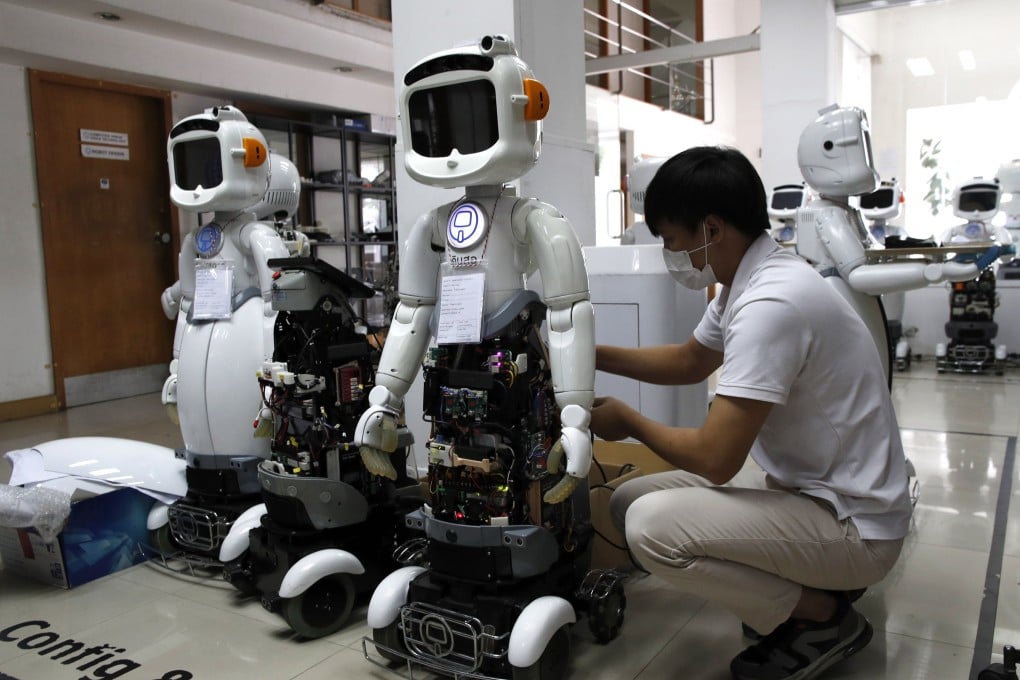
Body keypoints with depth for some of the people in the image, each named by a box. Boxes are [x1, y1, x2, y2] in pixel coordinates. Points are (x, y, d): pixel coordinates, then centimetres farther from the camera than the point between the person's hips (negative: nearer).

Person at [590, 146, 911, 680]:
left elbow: (714, 459, -28)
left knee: (651, 527, -26)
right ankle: (812, 580, 11)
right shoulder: (748, 280, 2)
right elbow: (690, 362, 20)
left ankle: (823, 618, -2)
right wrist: (589, 353, 11)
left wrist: (629, 422, -9)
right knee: (629, 501, 5)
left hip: (851, 524, -9)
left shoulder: (770, 305, -28)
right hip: (799, 482, 9)